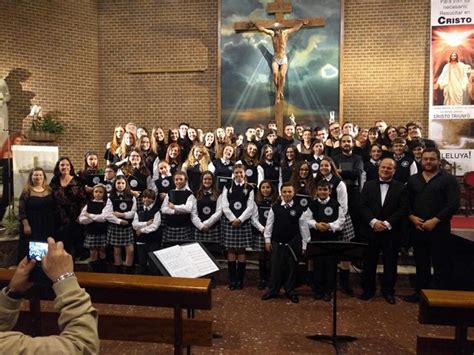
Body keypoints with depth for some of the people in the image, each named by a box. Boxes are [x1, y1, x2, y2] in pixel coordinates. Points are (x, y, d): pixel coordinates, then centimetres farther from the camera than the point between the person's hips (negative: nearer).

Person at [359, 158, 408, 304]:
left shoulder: (400, 187, 3)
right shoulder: (369, 185, 6)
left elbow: (403, 209, -6)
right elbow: (363, 206, -2)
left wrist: (387, 223, -16)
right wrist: (373, 222, -16)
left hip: (392, 231, -1)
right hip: (370, 230, 1)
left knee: (390, 262, 8)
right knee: (369, 262, 8)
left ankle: (388, 290, 23)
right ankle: (368, 289, 22)